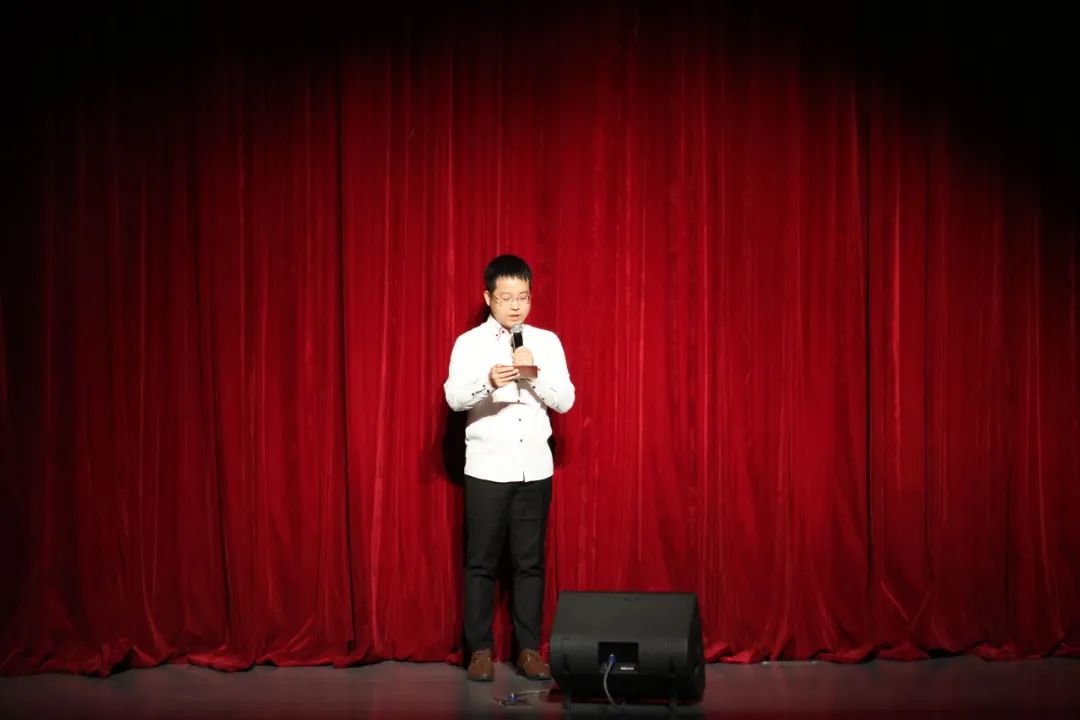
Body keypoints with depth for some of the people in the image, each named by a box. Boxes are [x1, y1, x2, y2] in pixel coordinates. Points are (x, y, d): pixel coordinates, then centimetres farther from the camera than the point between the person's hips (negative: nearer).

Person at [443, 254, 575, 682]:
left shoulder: (547, 342, 6)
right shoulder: (469, 343, -1)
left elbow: (565, 401, 1)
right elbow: (454, 398, -14)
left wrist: (535, 371, -16)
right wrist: (488, 382, -34)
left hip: (535, 468, 2)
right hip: (487, 468, -2)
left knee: (530, 561, 5)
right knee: (481, 561, 2)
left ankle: (529, 650, 11)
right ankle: (480, 650, 9)